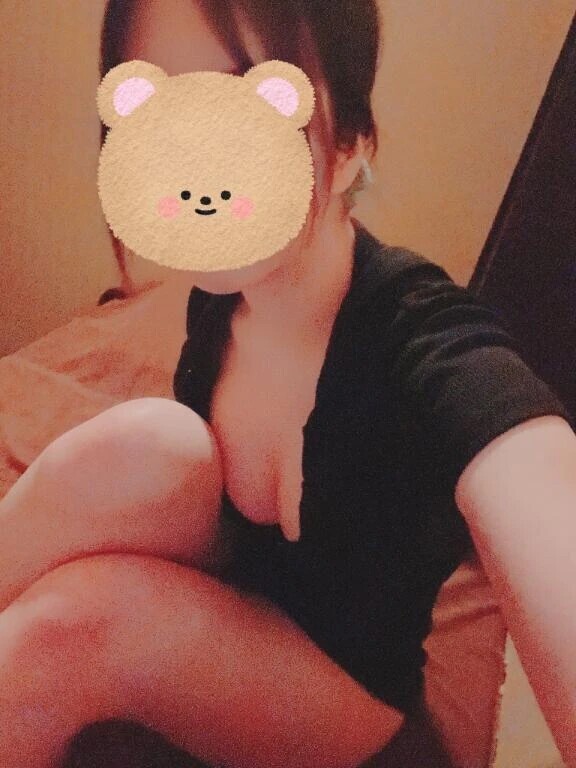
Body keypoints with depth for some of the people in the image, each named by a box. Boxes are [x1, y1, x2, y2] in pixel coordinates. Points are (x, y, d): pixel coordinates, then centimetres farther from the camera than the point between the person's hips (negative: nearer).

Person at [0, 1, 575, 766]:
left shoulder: (442, 363, -32)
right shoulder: (219, 293, -13)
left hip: (345, 691, -3)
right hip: (220, 621, 4)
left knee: (70, 621, -30)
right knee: (144, 449, -27)